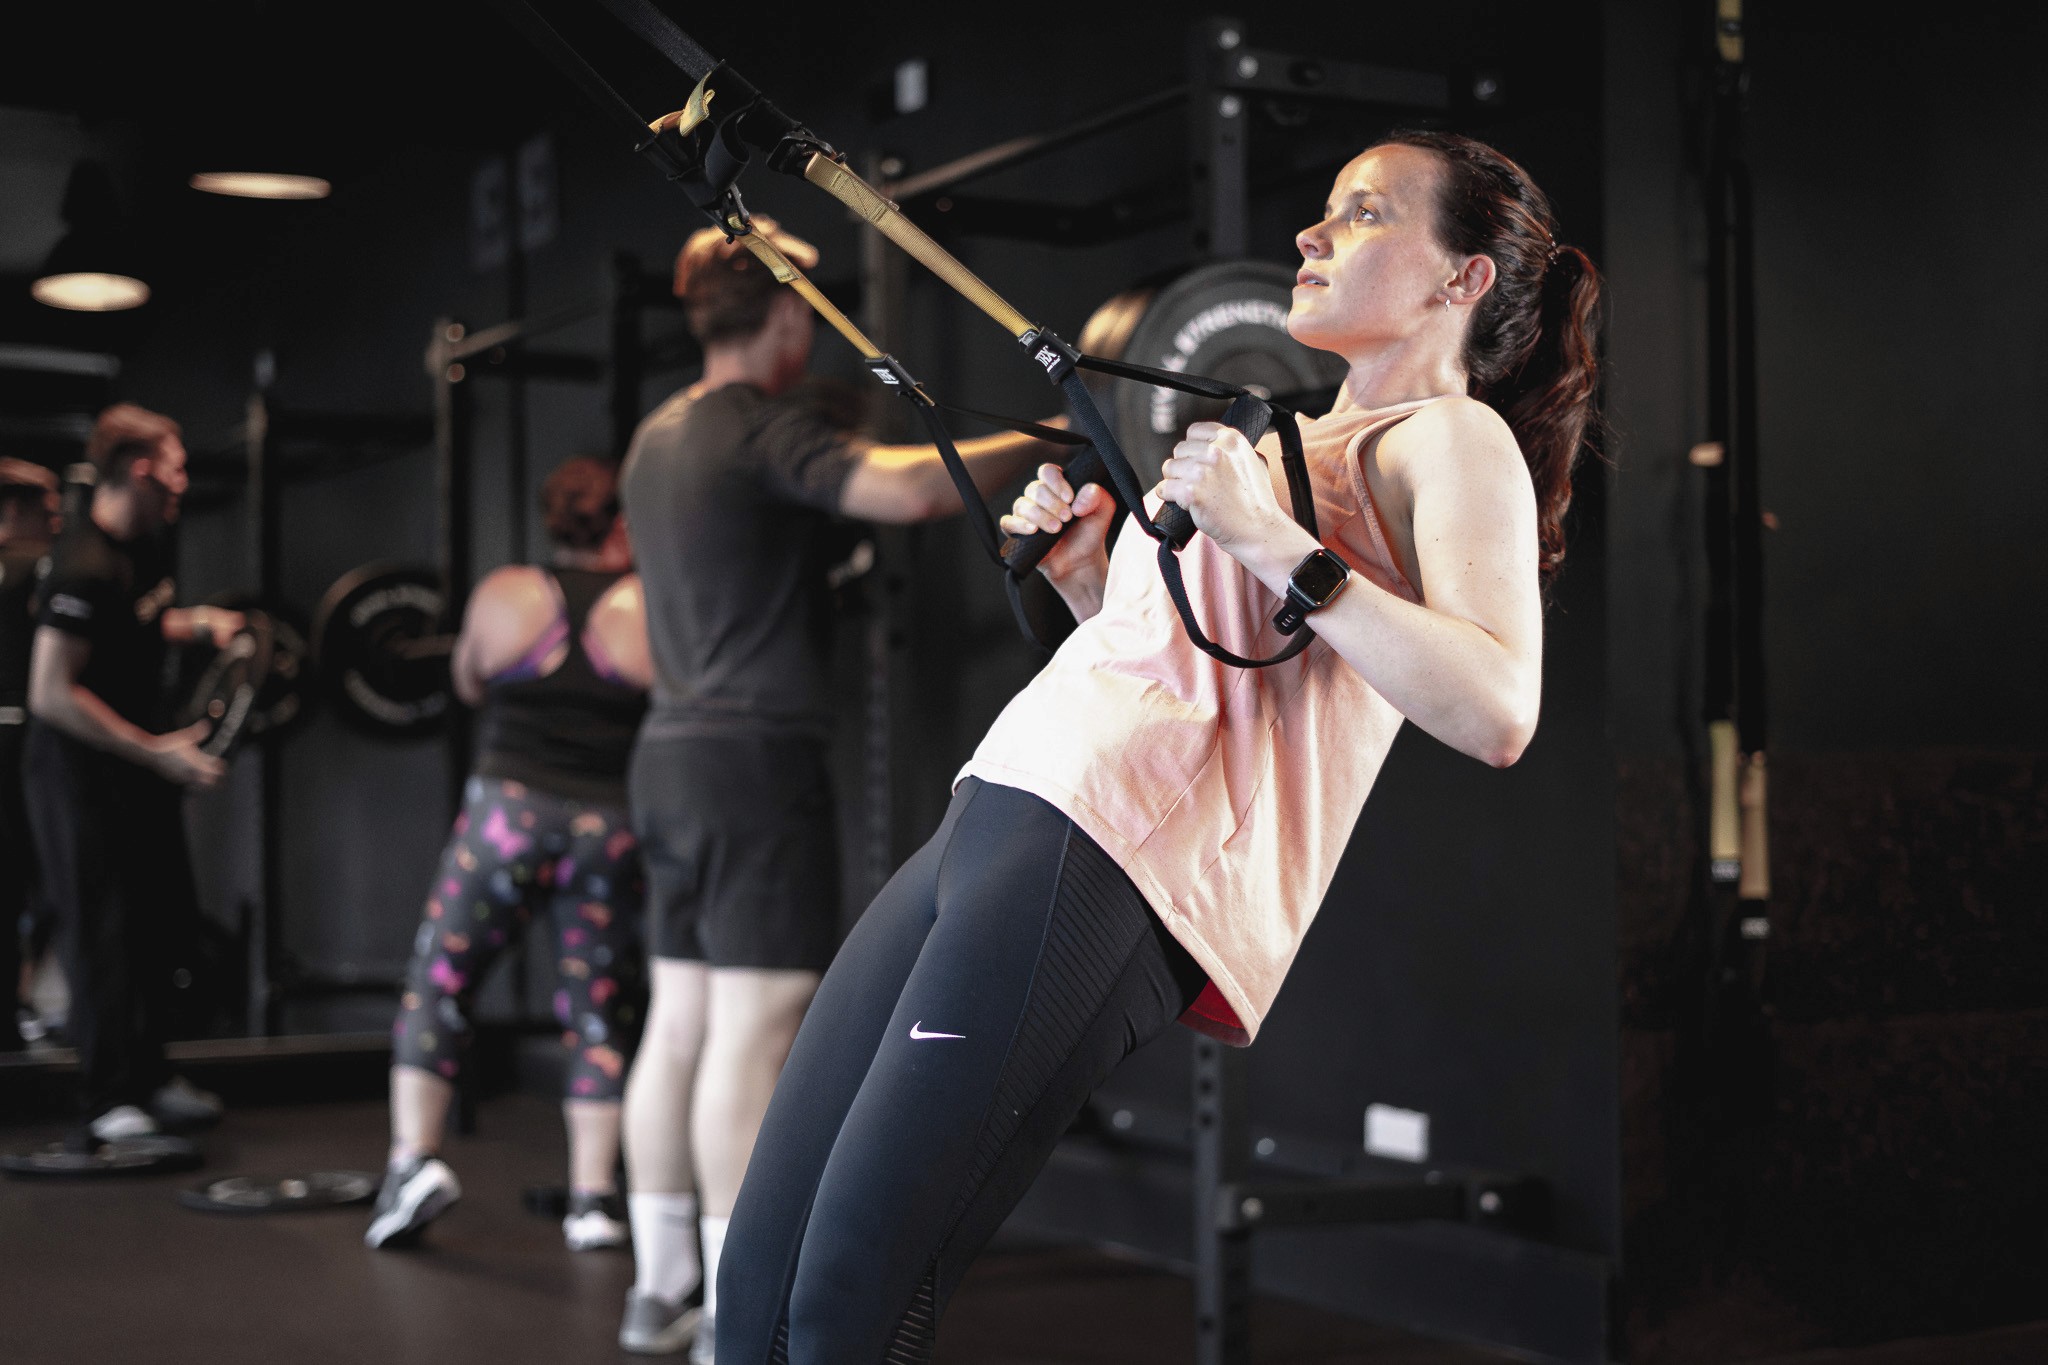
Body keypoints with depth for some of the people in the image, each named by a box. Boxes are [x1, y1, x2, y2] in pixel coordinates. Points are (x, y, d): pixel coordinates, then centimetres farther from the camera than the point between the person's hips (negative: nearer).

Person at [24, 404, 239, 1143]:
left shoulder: (147, 542, 4)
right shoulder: (85, 566, -24)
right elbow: (51, 694, -26)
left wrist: (199, 623, 3)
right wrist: (156, 751, -24)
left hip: (141, 759, 9)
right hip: (81, 769, -9)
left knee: (159, 923, 15)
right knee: (101, 931, -3)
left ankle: (150, 1079, 28)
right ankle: (110, 1103, 6)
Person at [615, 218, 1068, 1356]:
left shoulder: (658, 438, 15)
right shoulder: (765, 429, -12)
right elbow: (905, 489, -29)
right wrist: (1045, 447, -18)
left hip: (674, 754, 9)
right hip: (757, 759, -9)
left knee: (680, 1029, 11)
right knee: (754, 1037, -6)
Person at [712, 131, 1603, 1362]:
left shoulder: (1451, 437, 3)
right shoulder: (1294, 438, 31)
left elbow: (1496, 714, -15)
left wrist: (1273, 545, -14)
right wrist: (1083, 575, 18)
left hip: (1121, 849, -9)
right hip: (997, 812, 9)